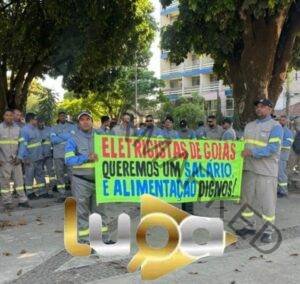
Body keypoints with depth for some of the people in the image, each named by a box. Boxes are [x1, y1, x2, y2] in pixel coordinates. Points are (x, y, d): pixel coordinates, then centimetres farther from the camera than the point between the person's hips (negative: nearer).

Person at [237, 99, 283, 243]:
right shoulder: (249, 125, 15)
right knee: (247, 199, 13)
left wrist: (251, 153, -24)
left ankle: (268, 231, 12)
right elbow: (244, 144, 20)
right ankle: (249, 226, 27)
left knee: (267, 201, 1)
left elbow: (273, 148, -17)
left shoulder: (275, 126, -6)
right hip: (249, 168, 6)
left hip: (266, 171, -6)